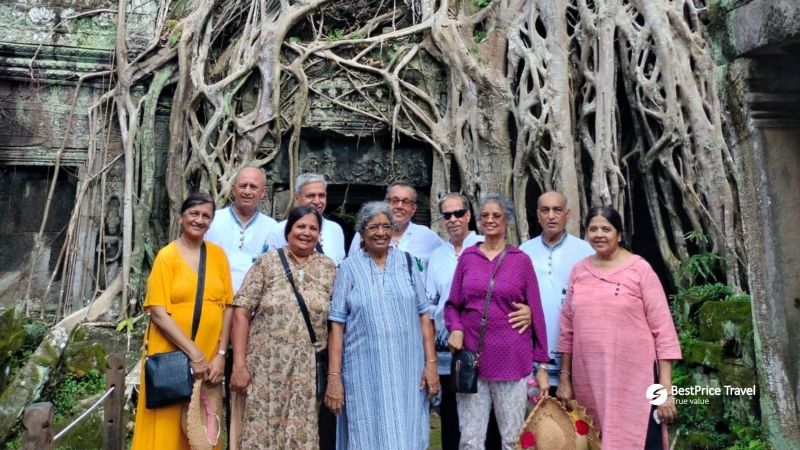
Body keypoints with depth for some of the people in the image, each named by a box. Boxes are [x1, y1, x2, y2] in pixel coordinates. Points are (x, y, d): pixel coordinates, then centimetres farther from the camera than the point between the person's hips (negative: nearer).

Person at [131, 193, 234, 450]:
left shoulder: (218, 254, 7)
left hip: (210, 358, 4)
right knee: (167, 427, 3)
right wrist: (194, 353, -15)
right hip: (172, 355, -3)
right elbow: (158, 313, -10)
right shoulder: (167, 256, -3)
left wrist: (220, 354, -4)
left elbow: (227, 307, 5)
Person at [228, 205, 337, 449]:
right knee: (262, 430, 3)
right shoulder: (267, 262, 1)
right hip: (266, 365, -1)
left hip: (308, 370, 2)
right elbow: (241, 312, -4)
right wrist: (239, 365, -9)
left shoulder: (329, 268, 7)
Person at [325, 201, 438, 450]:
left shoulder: (407, 262, 6)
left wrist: (431, 362, -1)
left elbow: (423, 316, 5)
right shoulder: (349, 268, 0)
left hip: (407, 369, 2)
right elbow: (337, 325, -2)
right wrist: (334, 375, -7)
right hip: (364, 371, -1)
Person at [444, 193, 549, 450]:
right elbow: (452, 305, 12)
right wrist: (455, 328, -10)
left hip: (512, 360, -1)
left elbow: (536, 313, 4)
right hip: (471, 358, 1)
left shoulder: (521, 260, 3)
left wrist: (542, 365, 2)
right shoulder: (467, 257, 7)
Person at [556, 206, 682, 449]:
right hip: (589, 381, 4)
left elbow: (663, 329, -5)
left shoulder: (639, 269, -3)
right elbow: (568, 328, 12)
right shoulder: (579, 271, 7)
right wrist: (564, 376, 10)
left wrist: (666, 388, -8)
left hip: (634, 379, -3)